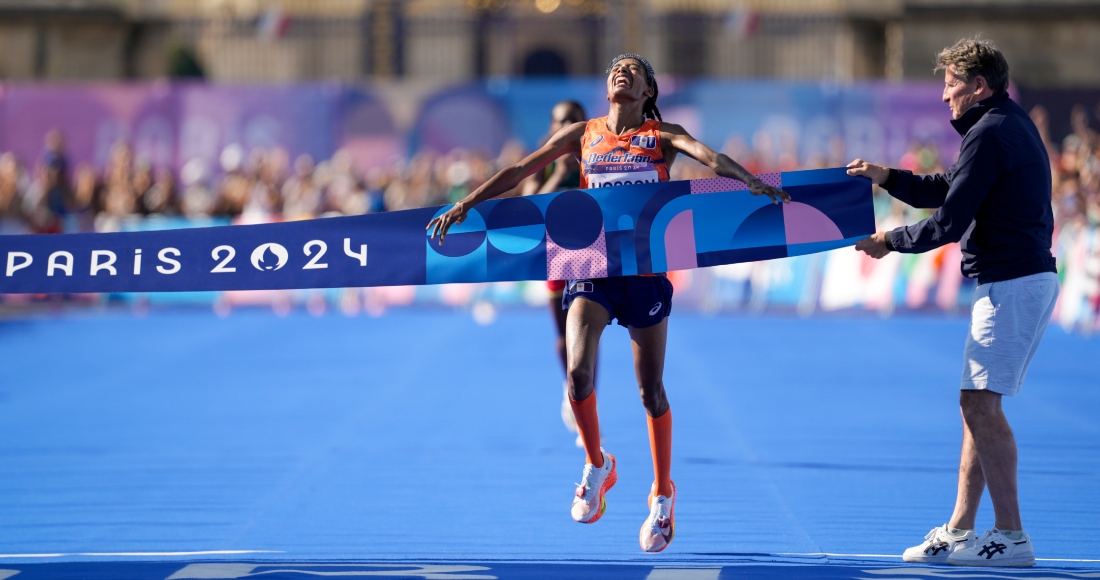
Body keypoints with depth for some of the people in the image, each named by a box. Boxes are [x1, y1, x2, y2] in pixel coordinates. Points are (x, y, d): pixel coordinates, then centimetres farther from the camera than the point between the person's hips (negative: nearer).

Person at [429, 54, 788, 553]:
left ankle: (663, 494, 21)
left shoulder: (662, 136, 4)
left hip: (645, 270, -1)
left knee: (650, 390, 4)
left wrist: (751, 182, -32)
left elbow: (706, 155, -14)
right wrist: (465, 205, 4)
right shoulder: (583, 134, 10)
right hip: (591, 264, 1)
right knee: (578, 370, -19)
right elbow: (521, 170, 10)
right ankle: (597, 465, 7)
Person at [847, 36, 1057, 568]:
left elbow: (949, 222, -15)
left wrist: (890, 241, -1)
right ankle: (959, 532, 14)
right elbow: (949, 190, 26)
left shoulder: (989, 135, -14)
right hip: (1024, 280, 11)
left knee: (981, 403, -12)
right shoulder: (1011, 125, 19)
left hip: (1012, 282, -11)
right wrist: (886, 178, 17)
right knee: (977, 404, 11)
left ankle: (1011, 537, -14)